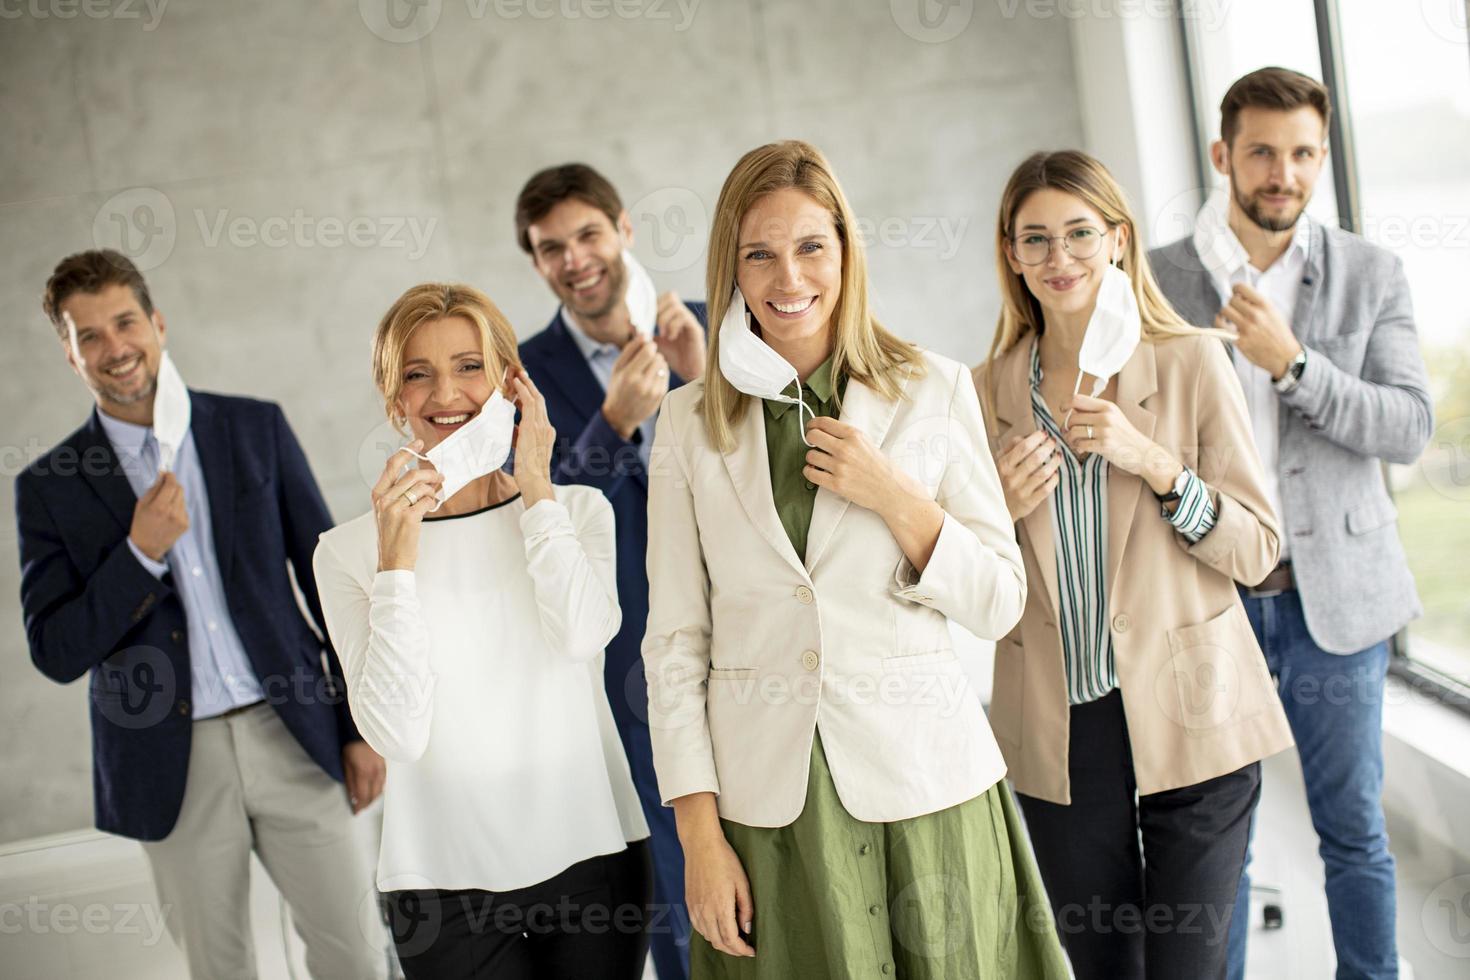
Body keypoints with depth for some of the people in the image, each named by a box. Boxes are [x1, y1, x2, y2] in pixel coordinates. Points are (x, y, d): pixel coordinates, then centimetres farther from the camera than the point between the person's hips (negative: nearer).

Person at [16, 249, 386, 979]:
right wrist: (141, 551, -17)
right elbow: (56, 653, -4)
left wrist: (361, 724, 2)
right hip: (170, 766, 0)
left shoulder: (256, 429, 2)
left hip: (291, 736, 0)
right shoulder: (50, 487, 0)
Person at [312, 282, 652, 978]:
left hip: (589, 851, 1)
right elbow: (396, 732, -10)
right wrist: (397, 559, -15)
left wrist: (536, 486, -10)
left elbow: (583, 633, -16)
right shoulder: (348, 550, -2)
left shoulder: (577, 509, 3)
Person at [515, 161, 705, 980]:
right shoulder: (530, 374, -3)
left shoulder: (712, 329, 0)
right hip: (642, 670, -1)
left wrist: (708, 379, -20)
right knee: (679, 895, 10)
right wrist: (615, 421, -24)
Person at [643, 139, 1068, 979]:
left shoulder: (936, 390, 0)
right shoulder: (692, 421, 2)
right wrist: (700, 833, -3)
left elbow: (999, 605, 2)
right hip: (769, 799, 1)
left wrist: (896, 498, -13)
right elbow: (676, 640, 2)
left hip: (924, 782, 0)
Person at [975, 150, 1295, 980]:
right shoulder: (990, 390, 3)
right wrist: (1000, 509, -11)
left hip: (1190, 721, -2)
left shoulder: (1193, 362, -4)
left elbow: (1256, 551, -5)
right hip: (1060, 730, 2)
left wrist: (1154, 462, -18)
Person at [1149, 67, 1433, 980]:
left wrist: (1290, 362, -20)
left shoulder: (1372, 275, 1)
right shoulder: (1161, 278, -1)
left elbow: (1410, 428, -8)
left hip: (1335, 593, 1)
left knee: (1354, 827, 11)